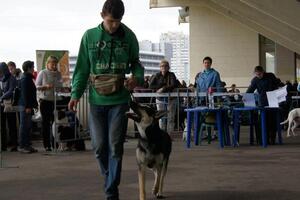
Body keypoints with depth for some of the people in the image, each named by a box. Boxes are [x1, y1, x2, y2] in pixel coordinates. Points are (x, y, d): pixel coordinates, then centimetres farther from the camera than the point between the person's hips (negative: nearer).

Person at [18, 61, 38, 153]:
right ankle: (22, 146, -2)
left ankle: (27, 145, 17)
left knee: (28, 126, 12)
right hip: (25, 105, -10)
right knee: (24, 126, -5)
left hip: (28, 105, 10)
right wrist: (27, 106, -21)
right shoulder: (25, 78, -13)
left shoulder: (28, 78, 17)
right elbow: (24, 93, -18)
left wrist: (34, 104, 18)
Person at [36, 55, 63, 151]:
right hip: (45, 100, -2)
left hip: (56, 100, 2)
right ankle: (47, 145, 6)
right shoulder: (42, 73, 1)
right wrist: (46, 87, -17)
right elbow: (36, 86, -1)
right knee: (46, 123, 2)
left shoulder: (58, 74, 10)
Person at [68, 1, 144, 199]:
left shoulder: (129, 37, 1)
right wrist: (76, 94, -4)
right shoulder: (90, 36, 2)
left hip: (119, 100, -1)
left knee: (115, 145, -4)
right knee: (100, 145, 5)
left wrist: (137, 78, -11)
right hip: (97, 101, 1)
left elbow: (136, 63, 11)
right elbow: (82, 68, 5)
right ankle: (111, 179, 31)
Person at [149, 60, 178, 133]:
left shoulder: (171, 75, -2)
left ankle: (169, 134, 2)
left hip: (170, 99, -1)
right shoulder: (157, 75, 3)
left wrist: (164, 88, -24)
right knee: (161, 118, 3)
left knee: (170, 118, -3)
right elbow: (150, 86, -3)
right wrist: (160, 87, -13)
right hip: (160, 99, 2)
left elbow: (174, 85, -16)